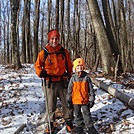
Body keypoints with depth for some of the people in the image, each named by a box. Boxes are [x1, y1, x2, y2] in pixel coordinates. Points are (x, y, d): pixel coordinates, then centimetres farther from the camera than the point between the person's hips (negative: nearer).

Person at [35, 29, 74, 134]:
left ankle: (69, 122, 23)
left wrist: (70, 77, 14)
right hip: (50, 82, -1)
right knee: (50, 104, 6)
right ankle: (50, 124, 21)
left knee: (67, 103, 7)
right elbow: (38, 65, 7)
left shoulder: (64, 52, 5)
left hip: (62, 81, 2)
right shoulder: (44, 53, 0)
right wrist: (40, 73, -12)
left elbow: (69, 66, 15)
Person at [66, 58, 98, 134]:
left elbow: (91, 89, 0)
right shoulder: (73, 78, -2)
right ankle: (79, 126, 28)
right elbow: (69, 90, 3)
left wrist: (92, 99, -2)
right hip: (75, 100, 2)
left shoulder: (86, 77, -4)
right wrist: (69, 101, 2)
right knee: (77, 114, 13)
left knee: (86, 113, 6)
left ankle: (90, 127, 17)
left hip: (85, 100, -2)